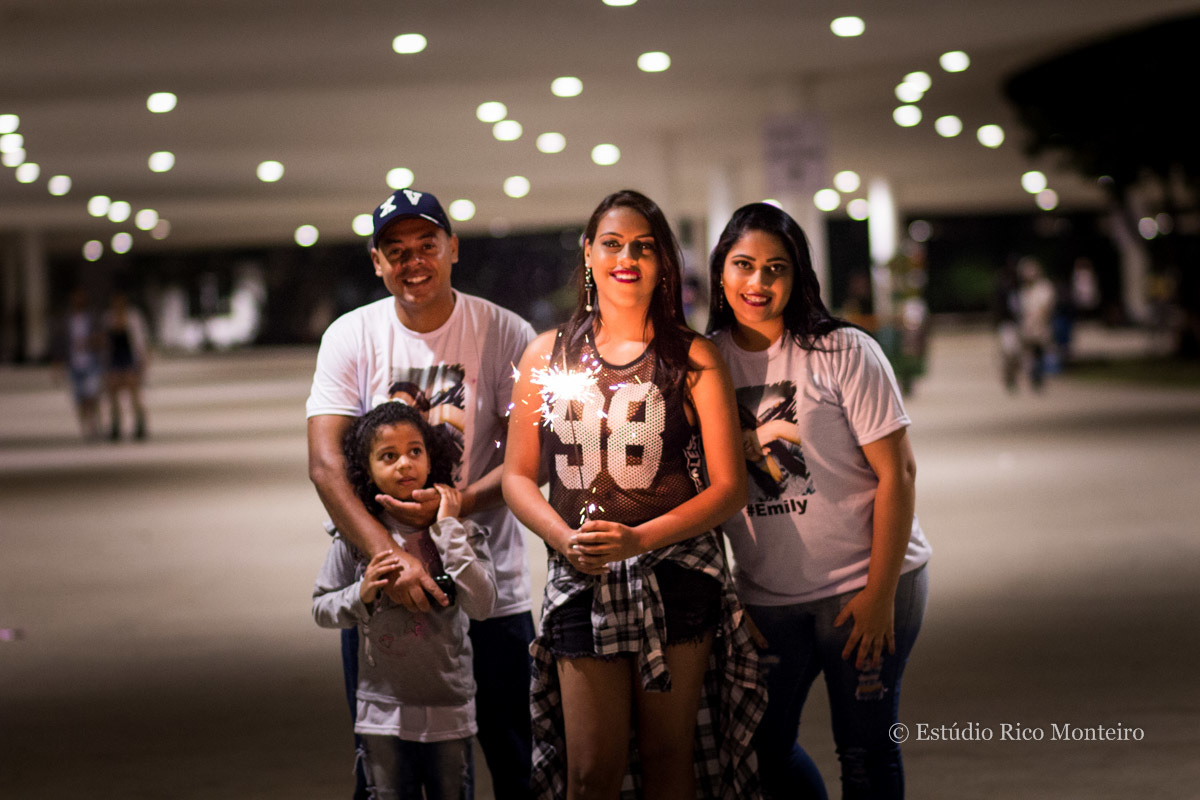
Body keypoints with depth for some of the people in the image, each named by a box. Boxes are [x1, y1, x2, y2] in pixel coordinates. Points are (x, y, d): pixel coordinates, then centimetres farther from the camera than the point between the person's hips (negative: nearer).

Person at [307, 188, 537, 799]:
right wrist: (386, 555, -25)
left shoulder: (505, 334, -4)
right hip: (378, 587, 1)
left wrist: (460, 502, -24)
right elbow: (325, 464, -11)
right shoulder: (351, 337, -2)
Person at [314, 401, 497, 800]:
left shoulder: (459, 530, -6)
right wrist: (362, 593, -14)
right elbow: (321, 608, 6)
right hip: (382, 708, 1)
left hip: (448, 709, -1)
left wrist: (448, 528, -20)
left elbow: (482, 605, -20)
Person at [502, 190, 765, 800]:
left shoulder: (693, 359, 2)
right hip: (580, 581, 1)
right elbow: (517, 476, 10)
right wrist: (565, 538, -9)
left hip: (676, 577, -1)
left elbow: (729, 487, -2)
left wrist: (637, 539, -15)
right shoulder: (547, 354, 8)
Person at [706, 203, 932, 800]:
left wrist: (879, 593, -14)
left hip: (865, 585, -4)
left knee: (864, 751, 1)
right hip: (765, 595, 4)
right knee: (764, 748, 11)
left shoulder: (844, 353, -10)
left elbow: (896, 472, -10)